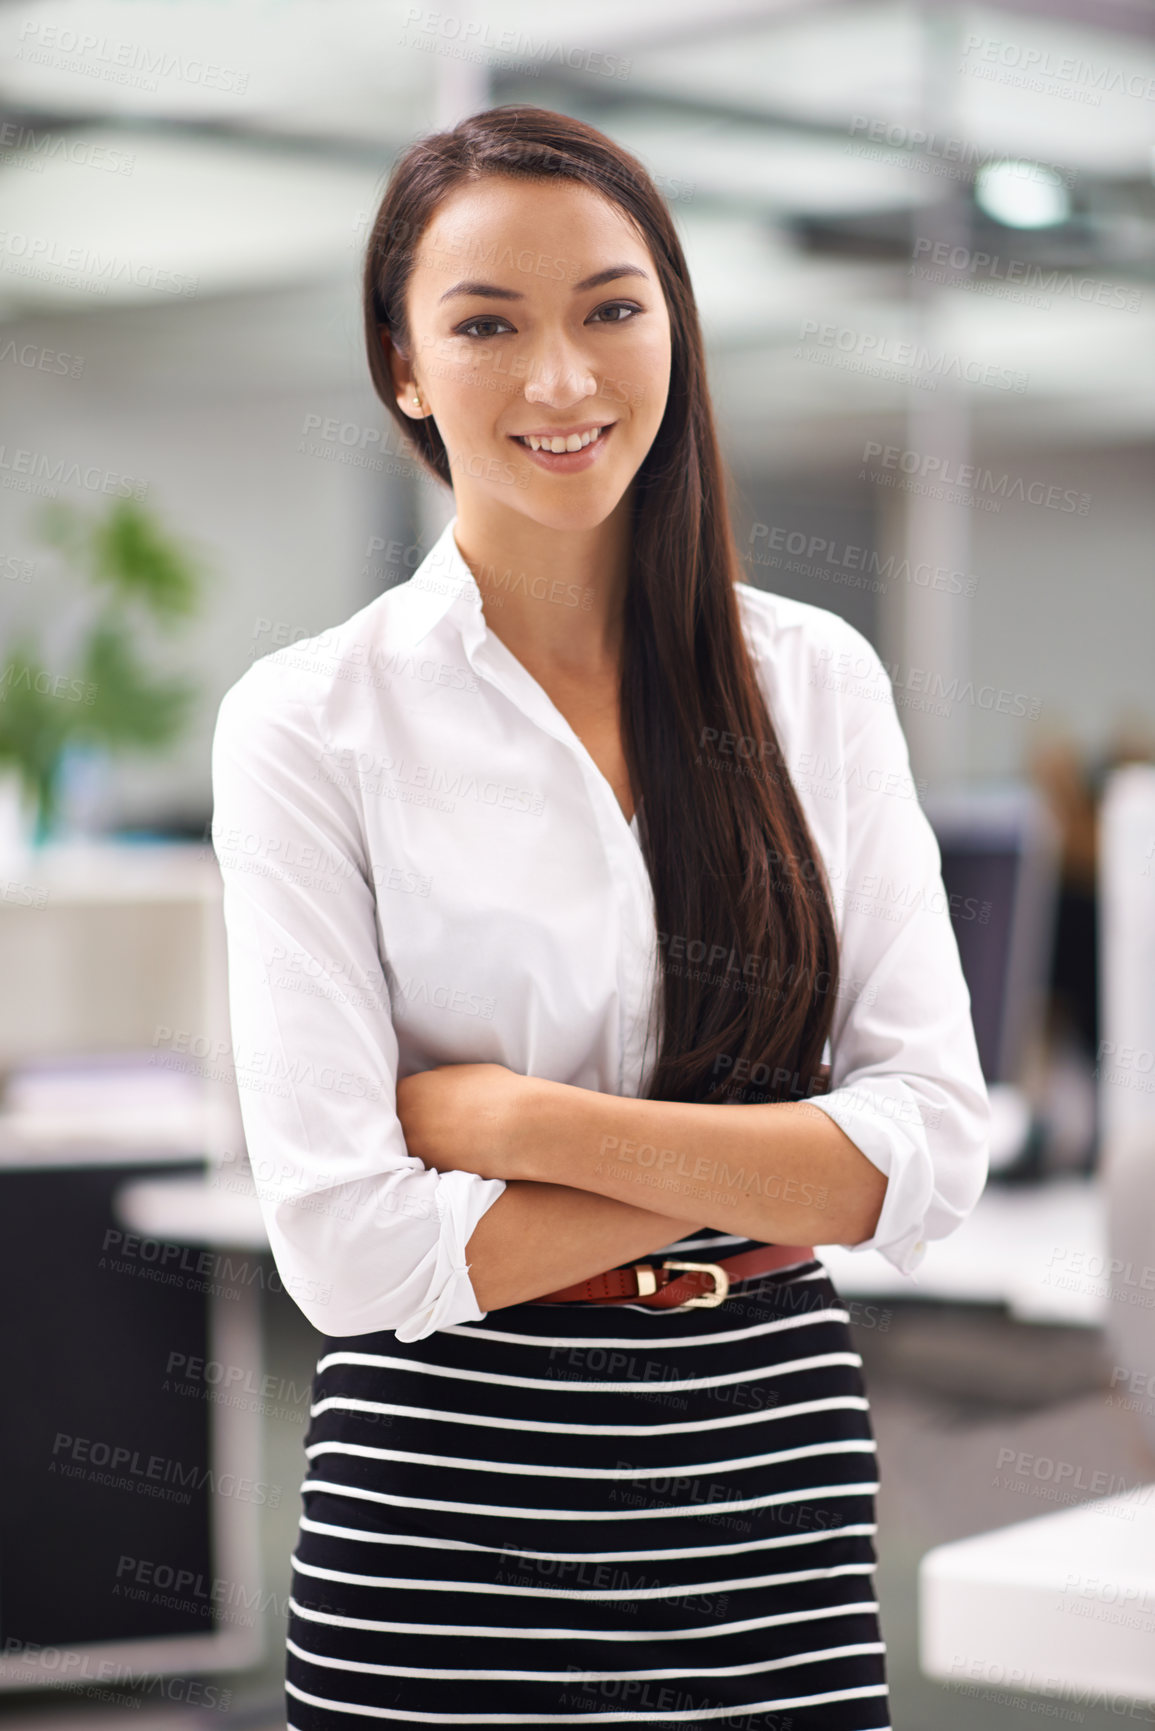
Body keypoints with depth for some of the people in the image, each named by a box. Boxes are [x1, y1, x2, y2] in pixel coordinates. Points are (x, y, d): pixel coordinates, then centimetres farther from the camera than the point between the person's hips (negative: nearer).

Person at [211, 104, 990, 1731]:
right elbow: (348, 1243, -13)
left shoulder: (818, 680, 2)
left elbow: (933, 1153, -5)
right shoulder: (309, 722, -6)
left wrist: (519, 1117, -13)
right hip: (444, 1508, -2)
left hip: (774, 1482, 2)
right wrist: (763, 1169, -11)